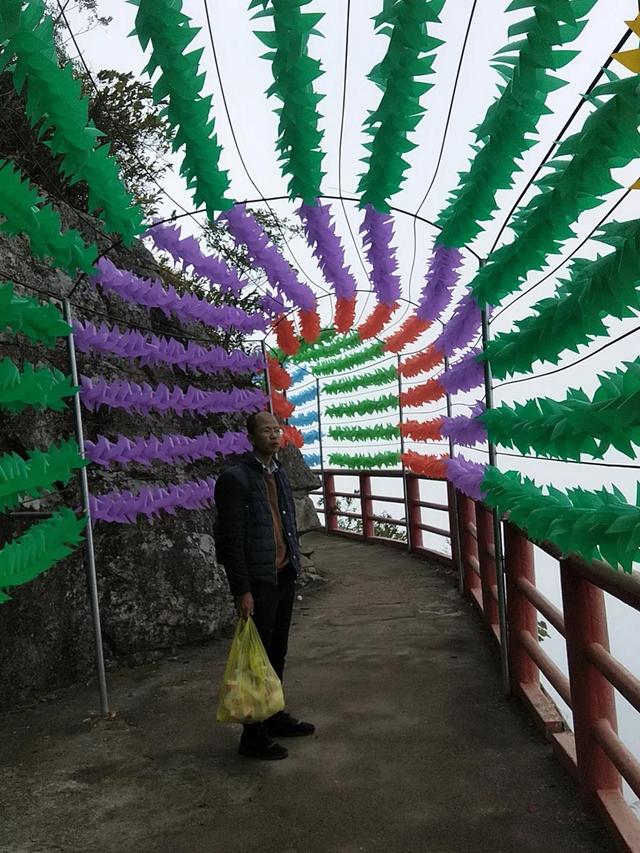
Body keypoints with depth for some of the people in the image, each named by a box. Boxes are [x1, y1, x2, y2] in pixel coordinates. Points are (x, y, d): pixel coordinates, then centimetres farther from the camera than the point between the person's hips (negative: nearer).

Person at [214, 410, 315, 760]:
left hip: (284, 576, 8)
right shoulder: (235, 478, -13)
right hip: (258, 581, -7)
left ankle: (274, 716, 32)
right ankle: (253, 736, 12)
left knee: (277, 653, 17)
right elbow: (231, 540, -15)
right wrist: (242, 591, -17)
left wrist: (293, 565, 12)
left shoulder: (278, 473, 11)